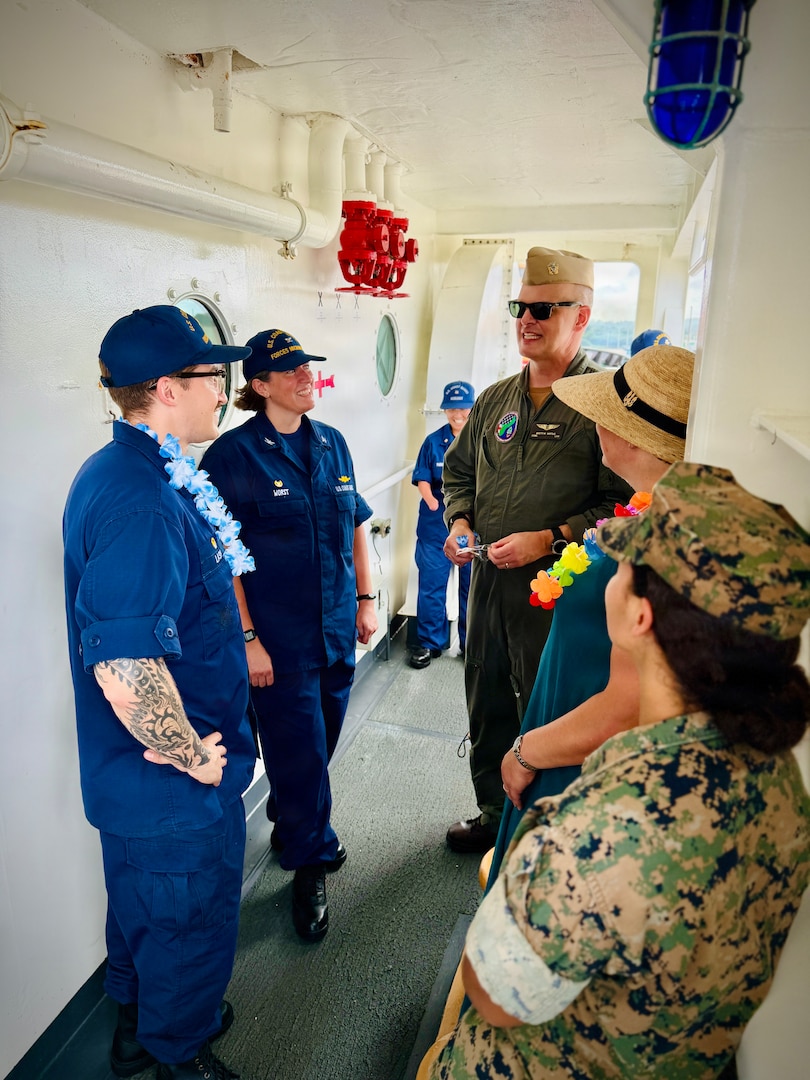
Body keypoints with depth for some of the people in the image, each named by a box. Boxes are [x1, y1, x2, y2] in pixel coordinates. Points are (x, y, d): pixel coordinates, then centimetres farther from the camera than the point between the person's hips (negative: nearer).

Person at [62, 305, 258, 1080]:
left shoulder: (120, 471, 3)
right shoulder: (142, 502, -30)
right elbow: (126, 670, -37)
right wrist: (194, 756, -20)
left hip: (131, 776, 10)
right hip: (176, 788, -10)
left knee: (143, 908, 30)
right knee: (190, 928, 16)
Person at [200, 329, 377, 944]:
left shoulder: (332, 444, 7)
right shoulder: (233, 454, -10)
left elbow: (356, 526, 14)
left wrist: (367, 599, 10)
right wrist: (247, 638, -15)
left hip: (337, 627, 6)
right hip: (279, 635, -5)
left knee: (322, 739, 18)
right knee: (299, 748, 4)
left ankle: (291, 827, 45)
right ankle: (311, 864, 28)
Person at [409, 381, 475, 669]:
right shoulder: (433, 441, 4)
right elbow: (422, 478, 5)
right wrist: (432, 501, -13)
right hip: (436, 523, 1)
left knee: (472, 584, 9)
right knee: (431, 582, 3)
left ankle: (471, 642, 25)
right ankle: (429, 642, 16)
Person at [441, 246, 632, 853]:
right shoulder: (495, 400, 11)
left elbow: (623, 501, -16)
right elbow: (458, 471, 22)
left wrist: (547, 540, -21)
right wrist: (460, 522, 4)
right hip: (488, 579, 7)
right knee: (487, 708, 18)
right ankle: (495, 815, 40)